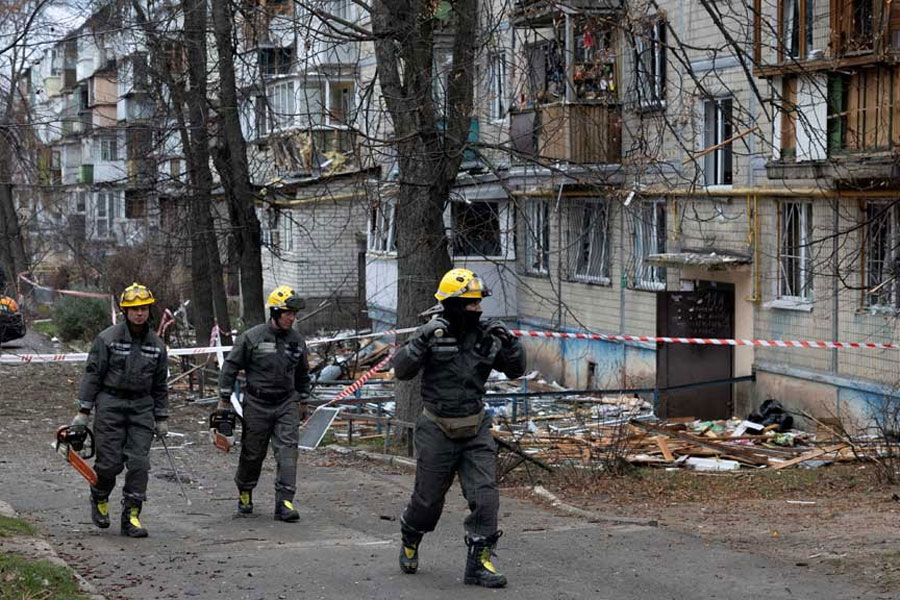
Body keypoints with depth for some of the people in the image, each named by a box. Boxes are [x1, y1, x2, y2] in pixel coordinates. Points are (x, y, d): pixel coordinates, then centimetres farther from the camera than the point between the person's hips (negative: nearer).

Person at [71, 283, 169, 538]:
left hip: (142, 406, 3)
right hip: (110, 404, -3)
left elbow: (160, 385, 16)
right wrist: (83, 411, -6)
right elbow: (92, 374, -3)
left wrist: (161, 419, 14)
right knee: (109, 462, -5)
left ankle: (131, 516, -1)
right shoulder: (107, 338, -4)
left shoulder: (156, 345, 8)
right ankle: (99, 499, 24)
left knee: (139, 463, -6)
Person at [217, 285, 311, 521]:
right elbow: (230, 367, -2)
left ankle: (285, 502, -14)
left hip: (286, 404, 3)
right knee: (252, 453, 7)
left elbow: (302, 373, 21)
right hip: (257, 404, -3)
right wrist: (224, 400, -3)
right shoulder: (251, 338, -9)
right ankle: (245, 493, 31)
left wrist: (301, 400, 21)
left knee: (287, 450, -11)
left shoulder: (297, 341, 5)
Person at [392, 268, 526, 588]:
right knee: (428, 498, 11)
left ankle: (479, 563, 0)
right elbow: (401, 369, -18)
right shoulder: (433, 333, -11)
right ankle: (409, 544, 39)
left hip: (476, 430, 3)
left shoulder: (486, 334, 1)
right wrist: (422, 342, -31)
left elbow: (515, 371, 7)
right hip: (438, 431, -3)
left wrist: (509, 343, -11)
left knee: (485, 497, -8)